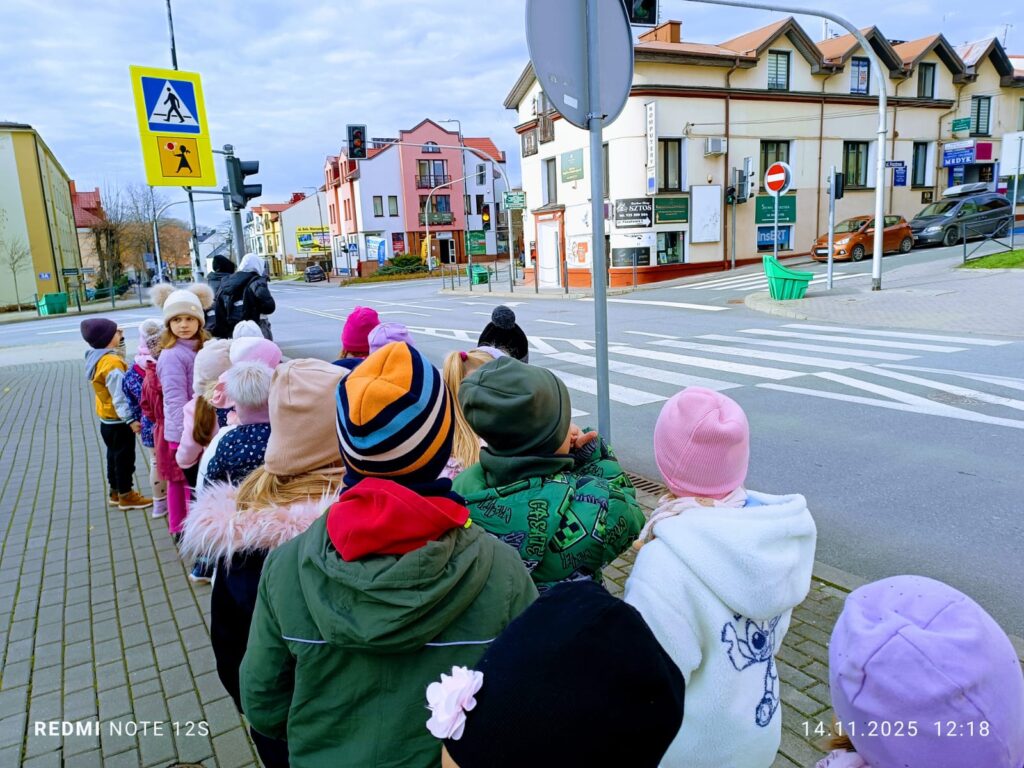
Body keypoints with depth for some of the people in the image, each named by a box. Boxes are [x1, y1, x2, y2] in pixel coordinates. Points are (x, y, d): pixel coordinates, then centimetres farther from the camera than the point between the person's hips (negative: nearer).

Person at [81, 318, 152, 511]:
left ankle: (116, 492, 32)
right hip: (118, 421, -9)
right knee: (125, 457, 3)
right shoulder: (112, 363, -26)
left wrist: (118, 338, 9)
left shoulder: (95, 357, 3)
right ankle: (126, 496, 14)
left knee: (114, 455, 20)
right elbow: (119, 396, -28)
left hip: (107, 419, 9)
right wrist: (130, 420, -28)